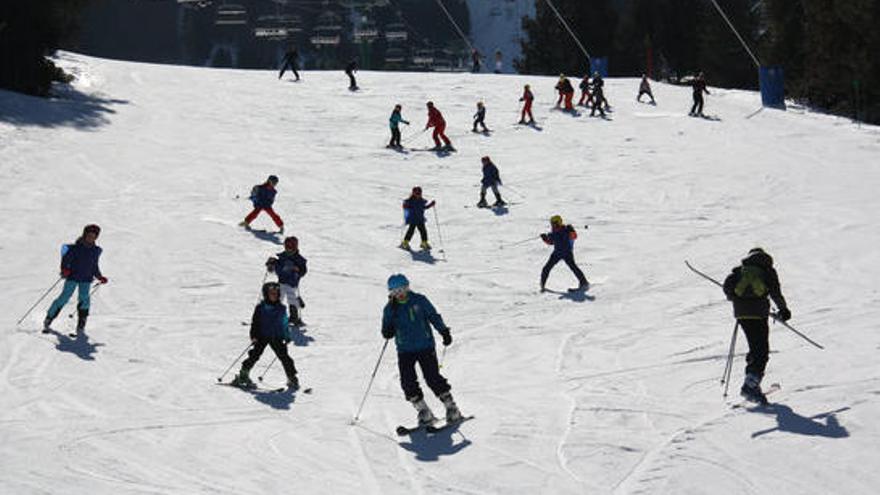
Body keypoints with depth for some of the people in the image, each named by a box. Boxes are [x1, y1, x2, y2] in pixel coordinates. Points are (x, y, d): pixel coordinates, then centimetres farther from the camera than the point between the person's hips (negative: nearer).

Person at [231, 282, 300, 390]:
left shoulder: (281, 308, 7)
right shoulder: (260, 308, -1)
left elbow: (285, 323, 17)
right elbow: (255, 322, 0)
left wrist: (287, 336, 12)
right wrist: (254, 336, -9)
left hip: (277, 337, 2)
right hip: (262, 336, -2)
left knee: (284, 356, -4)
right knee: (255, 355, -7)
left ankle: (292, 378, 3)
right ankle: (243, 376, 4)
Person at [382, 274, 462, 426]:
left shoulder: (419, 300, -2)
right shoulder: (389, 309, 3)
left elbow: (434, 316, 3)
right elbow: (387, 333, 4)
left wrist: (444, 332, -6)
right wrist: (389, 331, -19)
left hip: (426, 346, -3)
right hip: (404, 350, 3)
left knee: (433, 378, -9)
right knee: (408, 382, -9)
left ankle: (452, 409, 2)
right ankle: (425, 414, 2)